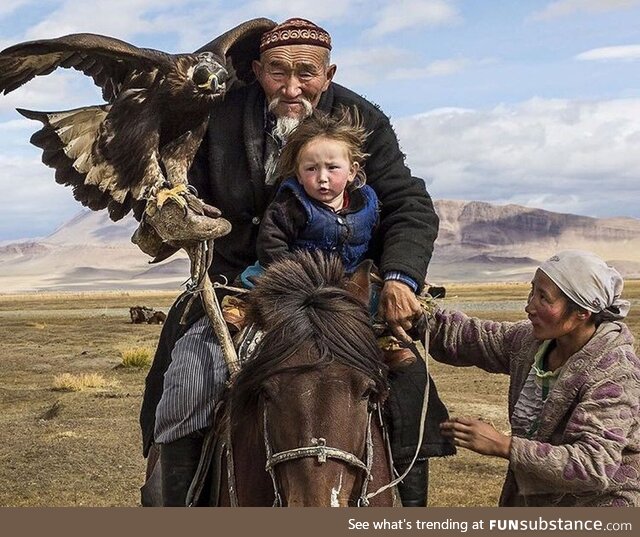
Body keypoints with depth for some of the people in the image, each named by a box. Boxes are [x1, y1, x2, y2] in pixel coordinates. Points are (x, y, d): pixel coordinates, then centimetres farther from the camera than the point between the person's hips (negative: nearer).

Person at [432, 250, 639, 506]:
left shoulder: (615, 374, -24)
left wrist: (503, 445, -33)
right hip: (533, 499, 7)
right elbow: (467, 338, 8)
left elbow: (596, 466, -31)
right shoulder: (532, 341, -3)